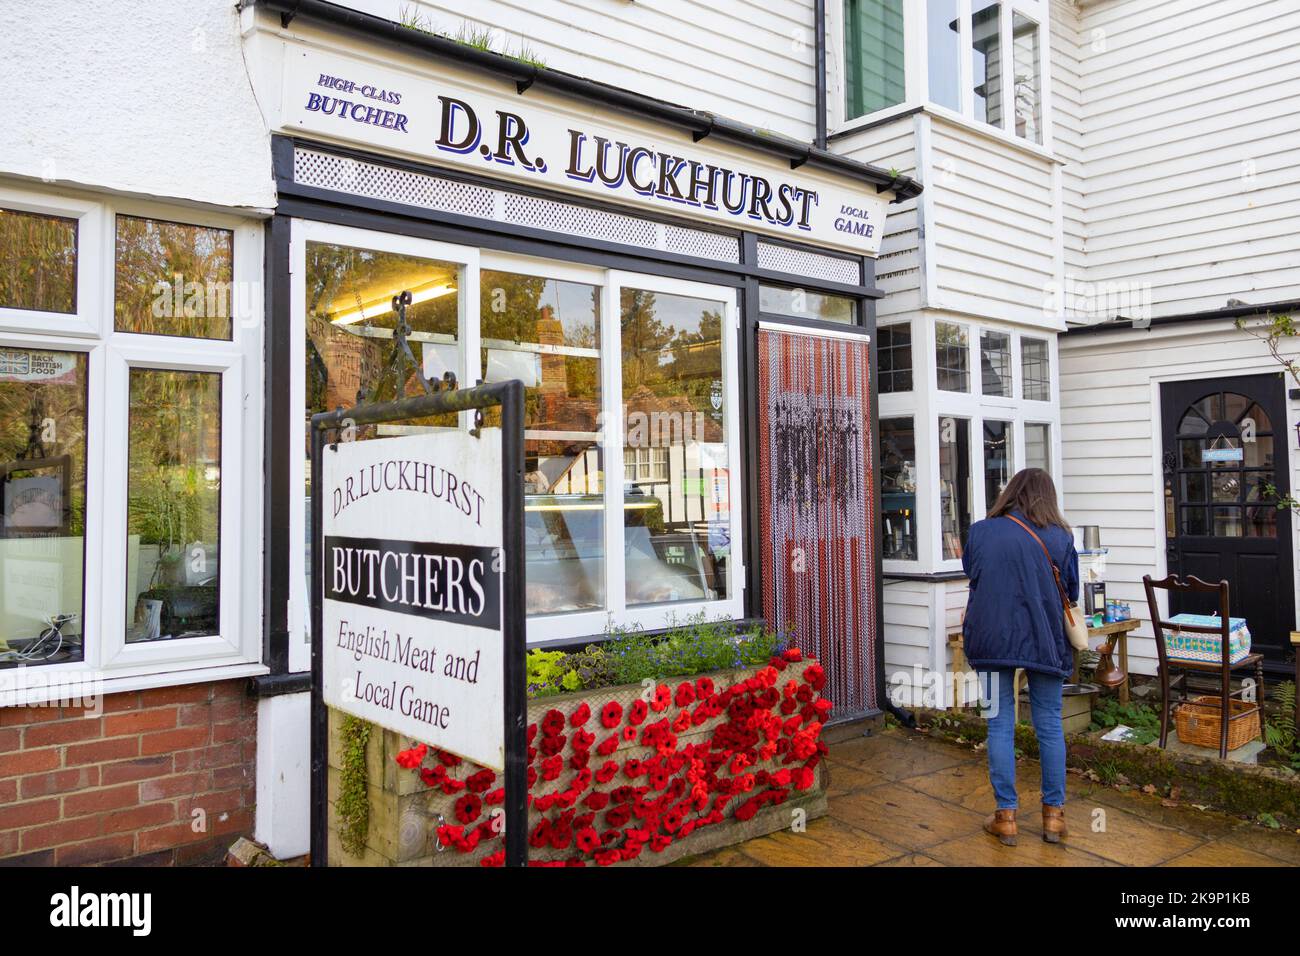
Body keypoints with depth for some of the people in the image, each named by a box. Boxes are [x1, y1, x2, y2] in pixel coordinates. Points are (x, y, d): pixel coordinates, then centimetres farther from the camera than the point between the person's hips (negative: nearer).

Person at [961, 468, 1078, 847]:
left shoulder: (980, 531, -1)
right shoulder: (1060, 538, -4)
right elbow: (1072, 593, 6)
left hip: (993, 640, 0)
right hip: (1045, 641, 0)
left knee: (1000, 724, 7)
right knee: (1049, 725, 11)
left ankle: (1006, 815, 12)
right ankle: (1054, 815, 21)